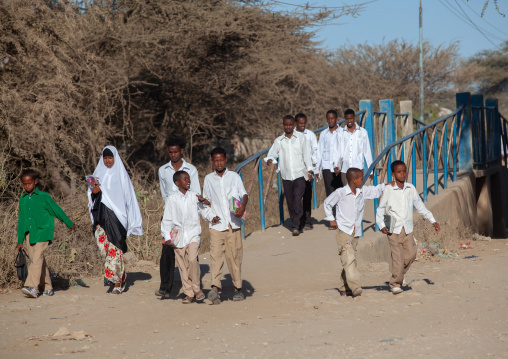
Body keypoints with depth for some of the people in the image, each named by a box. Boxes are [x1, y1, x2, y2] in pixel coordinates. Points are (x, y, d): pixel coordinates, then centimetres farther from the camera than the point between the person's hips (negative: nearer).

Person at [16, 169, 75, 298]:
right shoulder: (22, 200, 14)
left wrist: (69, 224, 19)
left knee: (37, 258, -20)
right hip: (28, 233, 5)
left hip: (42, 232, -5)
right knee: (37, 261, 5)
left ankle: (32, 287, -31)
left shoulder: (44, 197, 1)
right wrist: (20, 240, 20)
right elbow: (20, 220, 20)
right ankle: (47, 288, 15)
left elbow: (57, 210, 10)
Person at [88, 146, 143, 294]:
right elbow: (92, 195, 17)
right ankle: (120, 275, 10)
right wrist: (94, 191, -7)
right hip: (101, 214, 4)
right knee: (102, 242, -8)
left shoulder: (121, 174, 3)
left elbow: (128, 196, 2)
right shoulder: (99, 173, 14)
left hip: (116, 214, -4)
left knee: (115, 247, -8)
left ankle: (118, 282, -3)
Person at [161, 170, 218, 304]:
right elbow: (167, 220, 6)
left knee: (192, 259, -20)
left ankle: (196, 288, -2)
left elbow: (204, 210, 15)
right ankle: (189, 293, 14)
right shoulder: (171, 199, 2)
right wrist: (167, 236, 0)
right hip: (178, 236, 1)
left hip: (193, 234, -1)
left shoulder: (195, 196, 4)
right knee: (183, 266, 3)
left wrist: (212, 217, -3)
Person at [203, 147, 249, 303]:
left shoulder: (234, 176, 9)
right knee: (215, 254, -14)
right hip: (217, 224, 0)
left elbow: (244, 194, 3)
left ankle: (238, 288, 13)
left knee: (234, 255, 2)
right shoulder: (208, 179, 12)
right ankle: (215, 288, -25)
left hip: (233, 224, 0)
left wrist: (242, 206, -17)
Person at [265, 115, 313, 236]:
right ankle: (300, 224, 20)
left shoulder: (301, 137, 6)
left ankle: (296, 226, -19)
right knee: (290, 202, 6)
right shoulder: (279, 140, 9)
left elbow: (306, 154, 6)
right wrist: (270, 159, -27)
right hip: (286, 176, 3)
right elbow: (273, 152, -4)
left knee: (297, 198, -17)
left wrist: (309, 170, 0)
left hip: (300, 174, -3)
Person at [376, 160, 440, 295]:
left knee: (411, 254, 1)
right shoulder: (388, 190, -8)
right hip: (394, 229, -4)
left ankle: (401, 274, 29)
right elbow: (380, 209, -1)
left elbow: (420, 205, 15)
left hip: (407, 229, 4)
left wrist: (433, 220, 15)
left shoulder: (411, 188, 4)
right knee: (397, 257, -9)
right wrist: (381, 225, -14)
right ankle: (395, 284, 5)